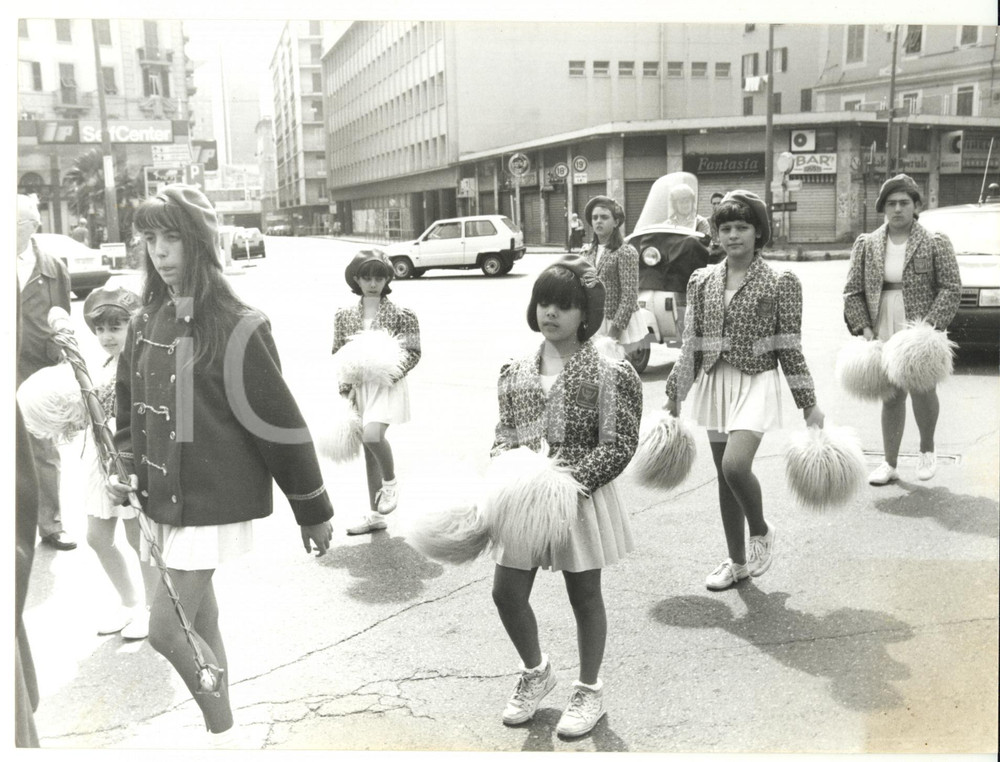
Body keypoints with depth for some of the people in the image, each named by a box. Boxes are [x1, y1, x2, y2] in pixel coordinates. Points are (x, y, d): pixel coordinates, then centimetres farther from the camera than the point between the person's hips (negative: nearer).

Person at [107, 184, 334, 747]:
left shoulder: (237, 328, -16)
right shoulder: (146, 324, 4)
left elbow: (280, 424, -13)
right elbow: (130, 408, 17)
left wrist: (313, 510, -9)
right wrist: (125, 467, 2)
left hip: (214, 504, -7)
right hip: (162, 501, 7)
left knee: (167, 631, -6)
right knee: (200, 625, 17)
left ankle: (224, 733, 19)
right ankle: (223, 736, 35)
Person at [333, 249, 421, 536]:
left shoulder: (400, 315, -5)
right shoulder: (344, 315, 5)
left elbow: (413, 353, -4)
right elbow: (338, 355, 9)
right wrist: (347, 389, 0)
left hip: (388, 385, -4)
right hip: (359, 388, 4)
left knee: (372, 434, -30)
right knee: (369, 450, 11)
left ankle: (390, 482, 1)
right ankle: (376, 515, 24)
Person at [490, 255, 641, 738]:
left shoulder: (609, 374, -11)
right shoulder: (515, 373, 4)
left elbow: (618, 446, -13)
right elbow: (504, 436, 9)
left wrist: (569, 479, -23)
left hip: (582, 499, -4)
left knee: (585, 596, 11)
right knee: (507, 593, 8)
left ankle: (589, 690, 35)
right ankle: (535, 671, 38)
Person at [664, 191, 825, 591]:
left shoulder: (780, 282, -4)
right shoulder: (702, 280, 6)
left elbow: (789, 348, -3)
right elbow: (691, 344, 9)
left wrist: (809, 404, -5)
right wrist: (674, 395, 9)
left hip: (756, 382, -4)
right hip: (714, 384, 4)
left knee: (736, 465, -22)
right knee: (725, 476, 10)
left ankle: (761, 532, 9)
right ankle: (737, 561, 26)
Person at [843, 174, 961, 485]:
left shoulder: (936, 244, 0)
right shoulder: (866, 245, 6)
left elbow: (951, 289, -2)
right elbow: (852, 291, 6)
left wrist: (929, 325, -14)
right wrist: (864, 328, -5)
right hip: (881, 334, 2)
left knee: (922, 390, -9)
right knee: (890, 397, 7)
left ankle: (927, 449, 20)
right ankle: (890, 464, 17)